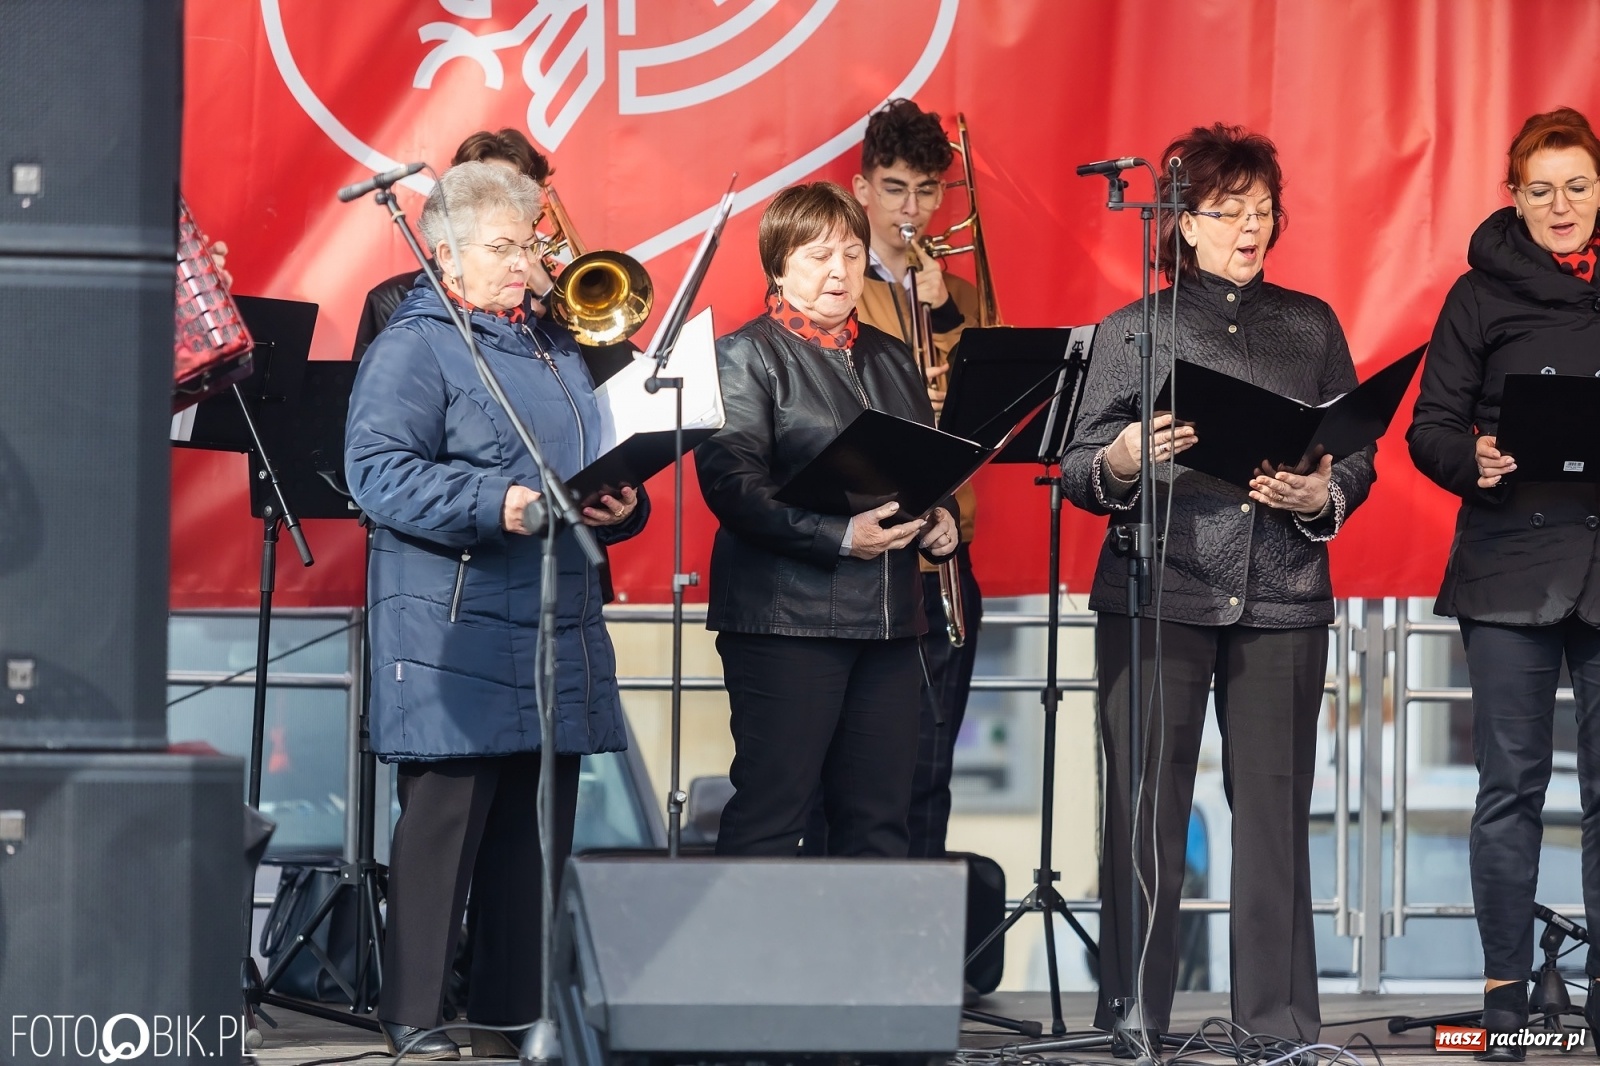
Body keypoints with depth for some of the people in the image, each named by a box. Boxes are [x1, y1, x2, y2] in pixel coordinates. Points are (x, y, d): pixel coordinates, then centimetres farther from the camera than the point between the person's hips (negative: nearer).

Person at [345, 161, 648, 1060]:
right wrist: (495, 506, -24)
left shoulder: (560, 351, 20)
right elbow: (379, 472, -15)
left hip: (559, 631, 8)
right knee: (445, 817, -6)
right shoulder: (415, 349, -4)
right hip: (456, 628, -8)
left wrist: (622, 506, 1)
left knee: (541, 828, 8)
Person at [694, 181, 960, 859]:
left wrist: (940, 517, 4)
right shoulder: (747, 356, -3)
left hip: (888, 622, 7)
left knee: (878, 821, 6)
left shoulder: (889, 360, 19)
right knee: (769, 815, -7)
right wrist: (839, 536, -22)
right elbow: (733, 484, -15)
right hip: (786, 619, -6)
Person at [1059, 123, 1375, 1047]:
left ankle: (1281, 1022, 6)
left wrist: (1322, 498, -8)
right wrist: (1121, 463, -19)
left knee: (1275, 808, 0)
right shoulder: (1133, 331, 7)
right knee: (1147, 812, -2)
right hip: (1158, 592, -1)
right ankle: (1132, 1020, 4)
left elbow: (1360, 458, 13)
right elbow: (1079, 472, 3)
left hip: (1282, 598, 2)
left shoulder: (1312, 326, 13)